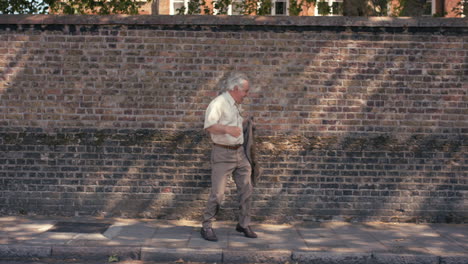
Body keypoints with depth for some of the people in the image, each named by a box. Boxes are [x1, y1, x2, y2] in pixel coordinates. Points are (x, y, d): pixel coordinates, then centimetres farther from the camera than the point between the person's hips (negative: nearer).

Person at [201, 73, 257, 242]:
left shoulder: (236, 105, 15)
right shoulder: (219, 103, -14)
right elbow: (209, 126, -29)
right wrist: (227, 129, -42)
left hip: (239, 152, 8)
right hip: (222, 154, -8)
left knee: (246, 189, 9)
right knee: (218, 193, -7)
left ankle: (244, 224, 21)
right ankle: (206, 227, 6)